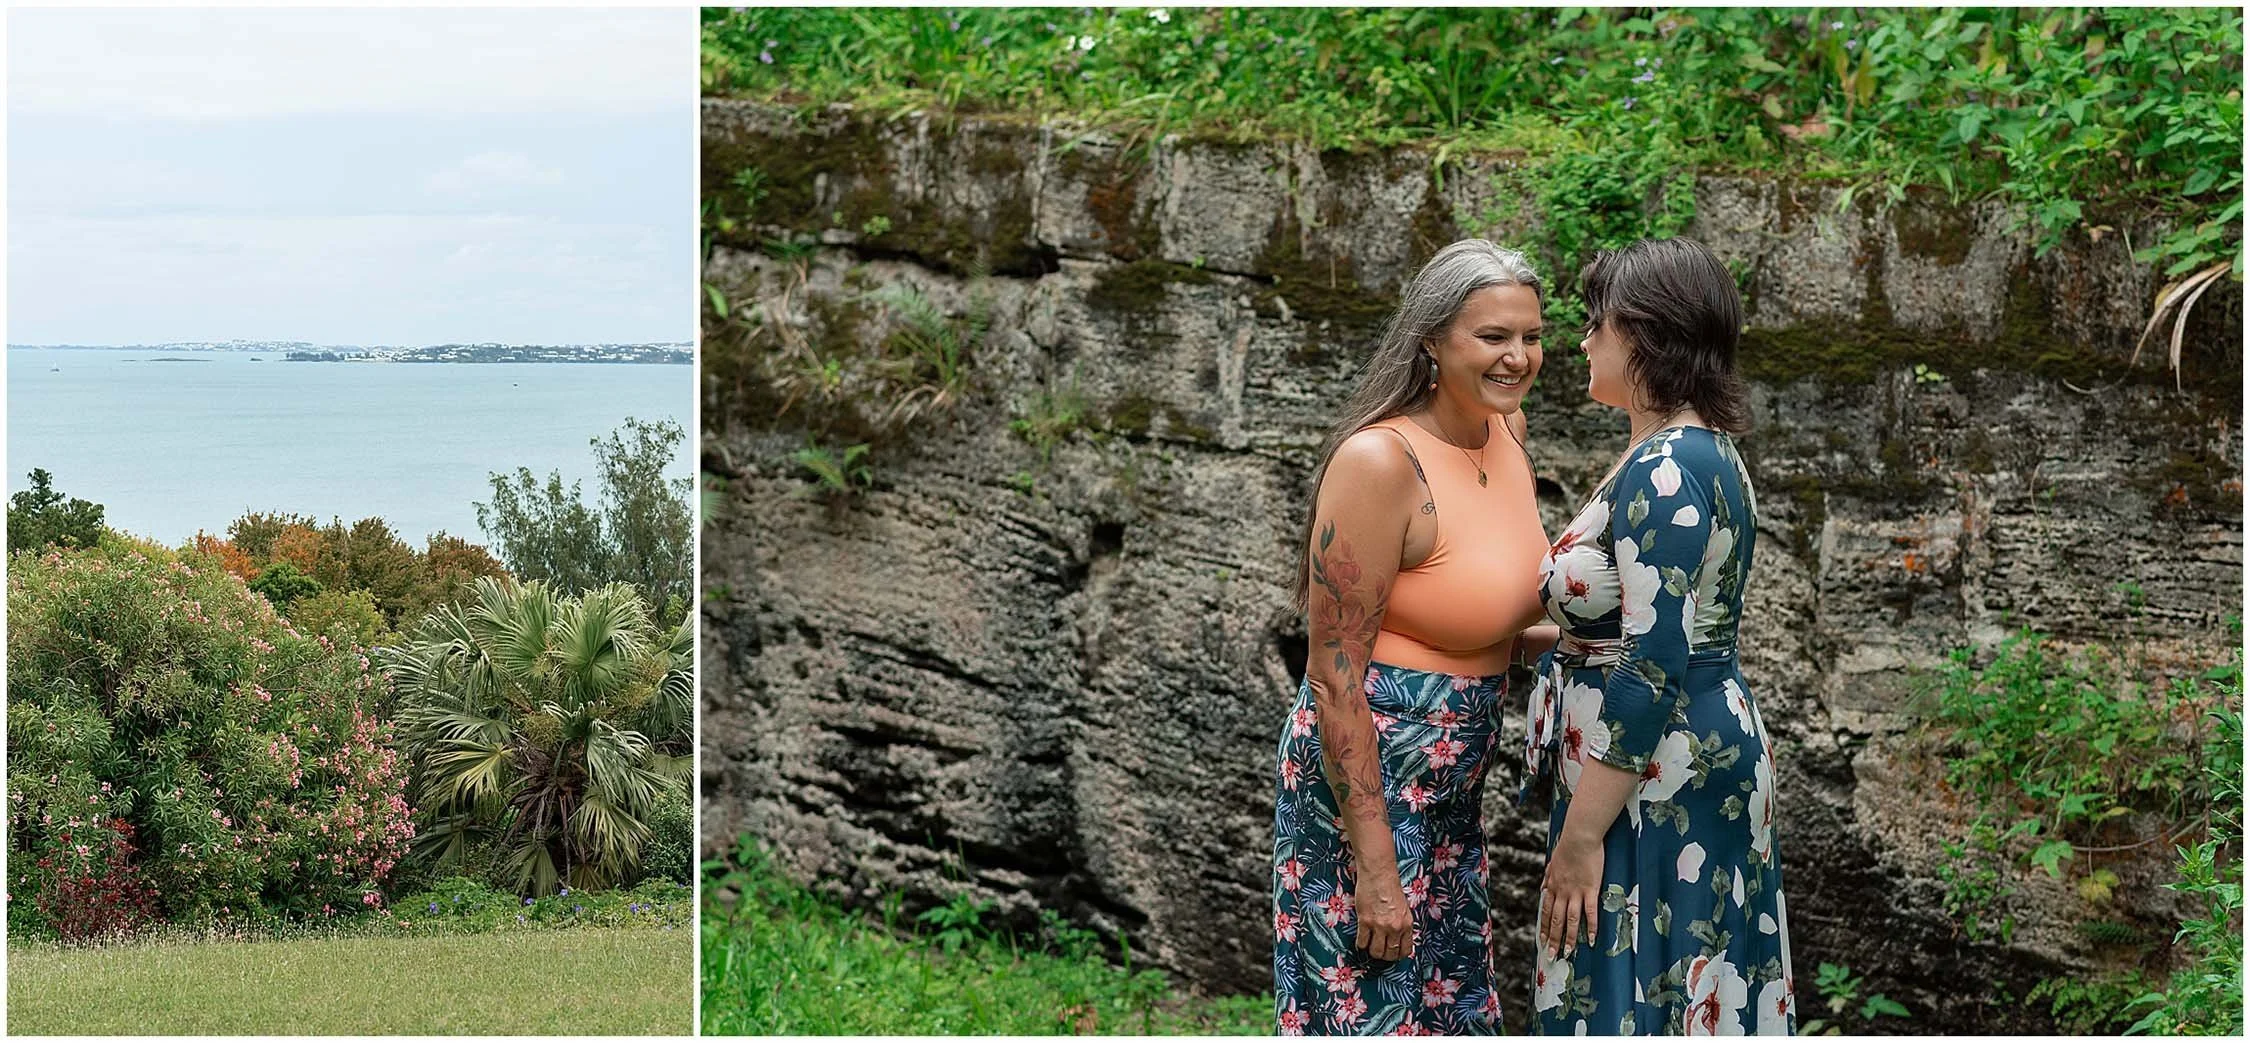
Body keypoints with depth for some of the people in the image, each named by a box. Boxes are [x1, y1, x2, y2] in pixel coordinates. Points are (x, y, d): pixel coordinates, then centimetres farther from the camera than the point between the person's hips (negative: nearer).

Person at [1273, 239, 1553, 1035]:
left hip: (1450, 786, 8)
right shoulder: (1379, 461, -21)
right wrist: (1373, 865, -21)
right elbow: (1333, 677, -21)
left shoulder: (1506, 430, 2)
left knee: (1455, 1007, 18)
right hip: (1366, 774, -8)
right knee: (1374, 1011, 0)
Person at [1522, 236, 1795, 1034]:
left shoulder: (1663, 471, -19)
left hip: (1655, 782, -10)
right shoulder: (1698, 452, 12)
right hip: (1702, 752, 10)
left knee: (1633, 1005, -3)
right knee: (1675, 997, 14)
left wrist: (1580, 835, -22)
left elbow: (1651, 669, -23)